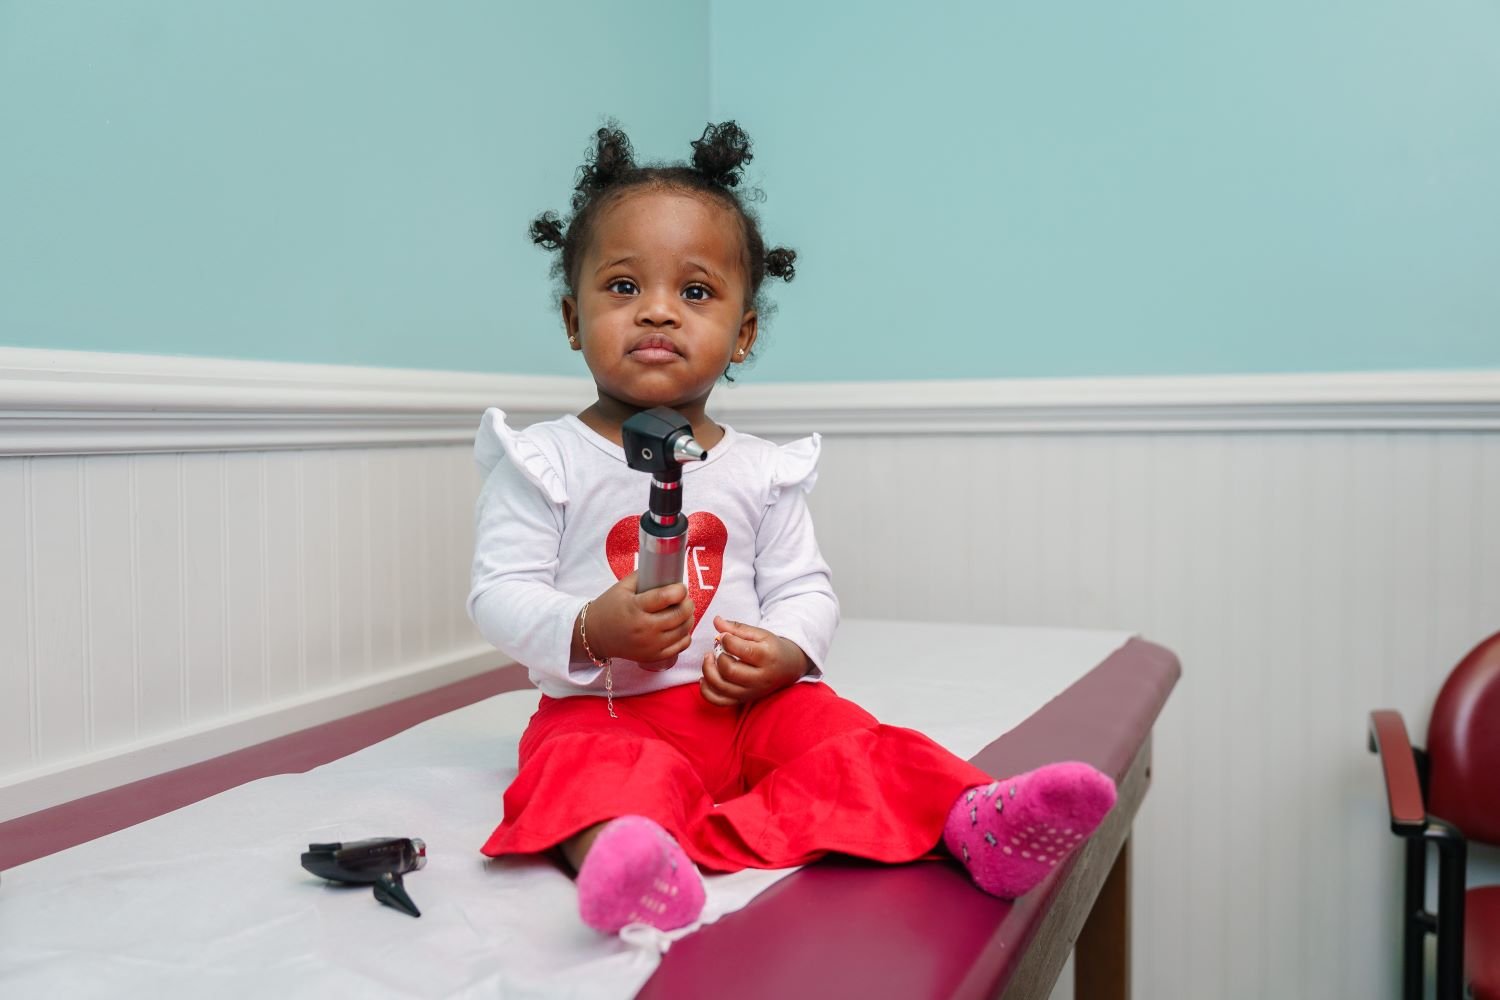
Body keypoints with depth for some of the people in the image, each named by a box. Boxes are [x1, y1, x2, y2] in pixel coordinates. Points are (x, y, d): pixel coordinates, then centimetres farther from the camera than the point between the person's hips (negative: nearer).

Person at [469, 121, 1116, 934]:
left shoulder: (762, 471, 10)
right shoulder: (544, 461, 1)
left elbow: (805, 587, 10)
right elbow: (499, 595, -5)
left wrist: (787, 650, -13)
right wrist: (590, 630, -24)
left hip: (748, 705, 4)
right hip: (605, 708, -3)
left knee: (842, 738, -22)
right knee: (606, 773, -35)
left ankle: (972, 821, -37)